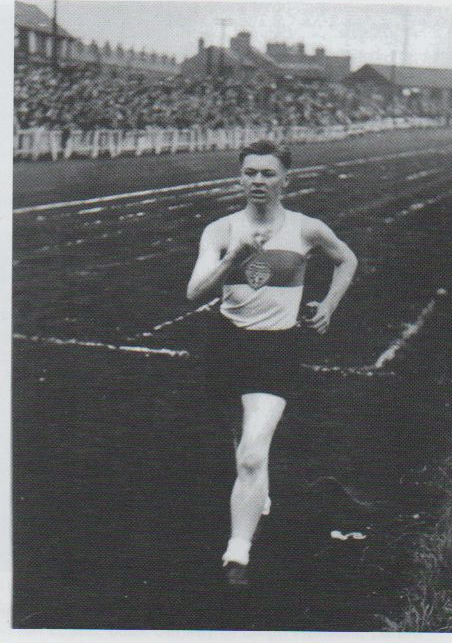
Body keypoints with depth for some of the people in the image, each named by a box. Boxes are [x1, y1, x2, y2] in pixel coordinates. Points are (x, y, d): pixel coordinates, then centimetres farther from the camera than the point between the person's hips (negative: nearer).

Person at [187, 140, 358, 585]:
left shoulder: (307, 230, -2)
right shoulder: (221, 231, -2)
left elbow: (347, 261, 19)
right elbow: (195, 291, -16)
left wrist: (327, 307, 10)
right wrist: (235, 256, -29)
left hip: (278, 348, -3)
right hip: (228, 342, 3)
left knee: (252, 455, -16)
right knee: (246, 438, 20)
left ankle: (237, 556, -14)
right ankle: (259, 502, 48)